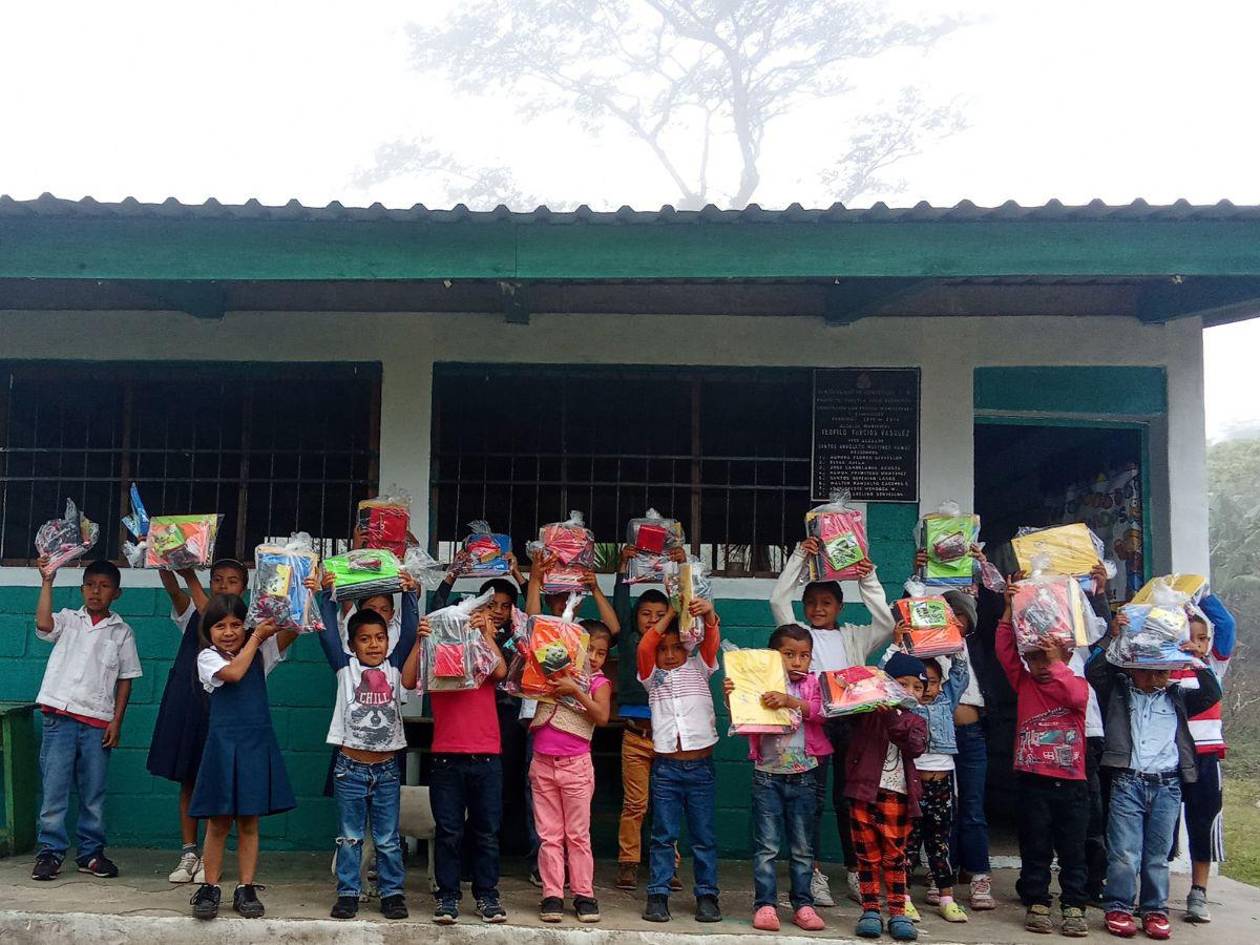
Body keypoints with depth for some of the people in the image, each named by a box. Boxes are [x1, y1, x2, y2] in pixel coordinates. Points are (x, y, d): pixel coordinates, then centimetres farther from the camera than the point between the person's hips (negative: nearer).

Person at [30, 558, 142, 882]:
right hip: (60, 716, -1)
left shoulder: (122, 631, 8)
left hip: (98, 722, 1)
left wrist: (117, 720, 1)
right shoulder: (68, 619, 9)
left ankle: (91, 852, 17)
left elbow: (125, 679, 8)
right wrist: (47, 582, -15)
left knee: (94, 792, 6)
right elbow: (43, 623, -15)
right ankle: (50, 852, 8)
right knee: (54, 788, -1)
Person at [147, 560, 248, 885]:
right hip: (186, 703, 3)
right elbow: (170, 585, -11)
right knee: (188, 781, 8)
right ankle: (189, 853, 15)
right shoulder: (191, 612, 8)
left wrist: (192, 579, -26)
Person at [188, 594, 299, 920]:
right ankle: (210, 888, 16)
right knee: (218, 822, 5)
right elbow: (234, 672, -20)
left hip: (257, 743, 2)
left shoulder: (261, 652, 7)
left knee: (249, 822, 8)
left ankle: (246, 889, 14)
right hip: (223, 743, -2)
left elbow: (293, 628, -3)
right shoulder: (207, 657, -2)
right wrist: (256, 636, -11)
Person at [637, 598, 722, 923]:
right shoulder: (653, 677, 9)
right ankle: (658, 895, 10)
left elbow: (711, 642, -5)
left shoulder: (699, 669, 10)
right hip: (666, 766, 0)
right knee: (663, 835, 4)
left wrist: (709, 614, -24)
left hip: (701, 765, 0)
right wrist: (668, 616, -10)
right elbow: (643, 648, -8)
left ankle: (707, 894, 13)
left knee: (704, 836, 6)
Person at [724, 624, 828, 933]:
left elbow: (819, 711, -15)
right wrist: (730, 698, -20)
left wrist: (790, 701, -30)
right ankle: (765, 904, 5)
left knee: (802, 846, 10)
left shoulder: (811, 685, 3)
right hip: (767, 775, -1)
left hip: (802, 777, 1)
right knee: (766, 846, 0)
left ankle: (803, 905, 19)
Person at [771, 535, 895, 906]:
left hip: (849, 719, 2)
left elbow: (887, 624, 4)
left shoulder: (853, 637, 17)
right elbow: (778, 600, -1)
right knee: (813, 797, -2)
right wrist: (799, 557, -2)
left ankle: (855, 871, 16)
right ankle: (814, 873, 4)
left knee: (849, 797, 7)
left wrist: (869, 582, 1)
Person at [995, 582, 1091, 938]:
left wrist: (1056, 663, -24)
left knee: (1073, 849, 6)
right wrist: (1009, 610, -10)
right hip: (1033, 780, 1)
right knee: (1035, 848, 6)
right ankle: (1036, 904, 15)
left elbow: (1077, 697, -19)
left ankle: (1074, 907, 14)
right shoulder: (1024, 683, 7)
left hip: (1071, 782, -1)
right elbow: (1004, 649, -2)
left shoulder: (1077, 684, 4)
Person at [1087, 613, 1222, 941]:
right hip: (1127, 782, -2)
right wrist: (1113, 639, -14)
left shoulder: (1177, 698, 16)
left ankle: (1155, 911, 18)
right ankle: (1118, 909, 6)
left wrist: (1197, 662, -4)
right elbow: (1094, 672, -7)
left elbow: (1212, 694, 7)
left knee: (1158, 856, 8)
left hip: (1167, 786, 2)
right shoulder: (1117, 690, 8)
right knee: (1124, 854, -4)